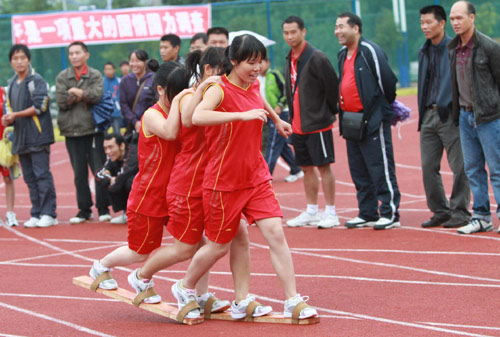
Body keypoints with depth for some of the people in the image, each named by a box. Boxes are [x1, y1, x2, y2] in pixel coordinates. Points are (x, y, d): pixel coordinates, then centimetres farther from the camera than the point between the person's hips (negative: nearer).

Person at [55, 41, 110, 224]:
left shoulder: (95, 75, 3)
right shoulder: (62, 77, 7)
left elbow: (96, 95, -15)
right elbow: (60, 101, -6)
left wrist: (76, 92, -8)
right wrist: (84, 96, -6)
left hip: (93, 128, -2)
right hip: (72, 130, 2)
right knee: (79, 173, 6)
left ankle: (103, 208, 9)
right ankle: (84, 209, 14)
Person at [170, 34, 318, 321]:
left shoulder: (254, 86, 5)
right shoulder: (220, 90, -18)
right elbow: (198, 116, -40)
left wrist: (277, 119, 45)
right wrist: (243, 114, -44)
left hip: (256, 176, 6)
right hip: (224, 181, -6)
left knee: (276, 233, -8)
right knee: (220, 246, 8)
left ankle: (293, 301, -5)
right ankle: (185, 288, 33)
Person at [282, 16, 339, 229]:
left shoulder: (316, 58, -13)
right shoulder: (290, 61, 12)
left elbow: (332, 87, -12)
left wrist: (329, 114, -3)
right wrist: (293, 118, 13)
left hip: (317, 124, -8)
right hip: (298, 125, 8)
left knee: (323, 166, -3)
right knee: (307, 167, 12)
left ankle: (331, 213, 2)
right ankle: (311, 212, 21)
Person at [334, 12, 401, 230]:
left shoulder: (370, 51, -12)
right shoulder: (343, 55, 15)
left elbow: (387, 80, -13)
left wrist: (385, 106, -1)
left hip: (373, 121, -9)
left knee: (381, 169, -6)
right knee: (359, 171, 11)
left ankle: (390, 214, -2)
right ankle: (367, 214, 19)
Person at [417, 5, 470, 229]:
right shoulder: (424, 51, 16)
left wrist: (443, 104, -17)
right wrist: (422, 114, 17)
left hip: (450, 115, -7)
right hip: (429, 116, 7)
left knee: (459, 166, -3)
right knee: (428, 166, 6)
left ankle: (460, 211, 5)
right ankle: (440, 211, 15)